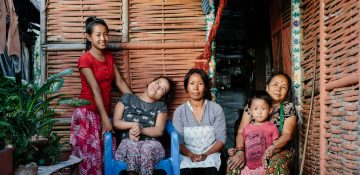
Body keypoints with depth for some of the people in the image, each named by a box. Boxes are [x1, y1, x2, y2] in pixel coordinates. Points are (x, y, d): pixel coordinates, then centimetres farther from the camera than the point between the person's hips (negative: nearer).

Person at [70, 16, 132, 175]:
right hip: (87, 113, -6)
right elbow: (95, 90, -16)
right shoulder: (85, 60, -12)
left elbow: (119, 82, 9)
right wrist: (105, 119, -18)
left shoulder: (109, 56, 10)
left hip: (104, 112, 6)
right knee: (90, 156, 0)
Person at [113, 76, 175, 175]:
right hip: (128, 142, 0)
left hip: (151, 142, 0)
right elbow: (116, 122, 8)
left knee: (147, 147, -37)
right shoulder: (127, 98, 17)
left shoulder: (161, 106, 16)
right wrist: (133, 124, -9)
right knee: (132, 145, -37)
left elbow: (159, 131, 2)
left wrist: (140, 129, -14)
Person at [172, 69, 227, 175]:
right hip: (187, 156, 0)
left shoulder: (216, 109, 4)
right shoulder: (179, 111, 5)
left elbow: (221, 139, 1)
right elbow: (178, 141, -1)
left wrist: (206, 154, -15)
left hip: (211, 155, 0)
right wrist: (191, 155, -19)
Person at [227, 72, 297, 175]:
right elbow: (241, 132, -2)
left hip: (280, 151, 0)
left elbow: (287, 134, -12)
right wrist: (240, 151, -22)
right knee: (234, 163, -28)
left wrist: (270, 149, -30)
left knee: (277, 163, -35)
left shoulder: (288, 108, 1)